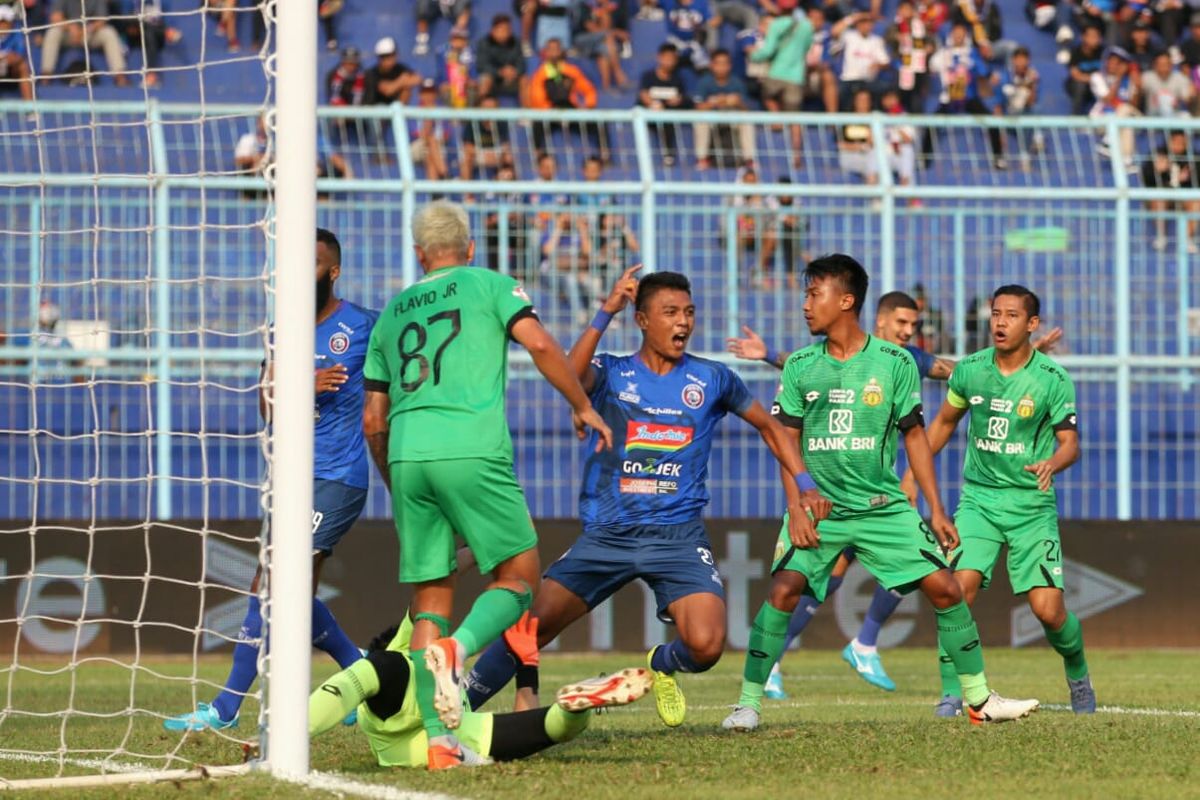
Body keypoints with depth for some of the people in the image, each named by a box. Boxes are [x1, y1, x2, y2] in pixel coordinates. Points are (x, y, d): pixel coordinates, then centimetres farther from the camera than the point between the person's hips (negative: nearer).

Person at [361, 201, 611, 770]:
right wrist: (583, 406, 8)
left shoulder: (392, 312, 24)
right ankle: (457, 648, -23)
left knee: (431, 595, 8)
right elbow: (538, 343, -4)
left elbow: (372, 421, 23)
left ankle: (438, 740, -1)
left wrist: (395, 483, 36)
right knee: (518, 574, 7)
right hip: (471, 448, -4)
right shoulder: (488, 285, 12)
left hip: (406, 454, 4)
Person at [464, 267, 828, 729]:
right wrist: (606, 313, -23)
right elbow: (570, 378, -19)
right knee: (531, 626, -14)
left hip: (679, 535, 0)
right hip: (606, 535, 0)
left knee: (705, 647, -21)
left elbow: (767, 426, 22)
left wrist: (800, 487, 12)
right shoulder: (612, 373, 4)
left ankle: (662, 665, 16)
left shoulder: (711, 379, 8)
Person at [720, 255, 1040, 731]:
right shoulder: (800, 367, 3)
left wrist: (936, 509, 3)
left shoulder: (895, 362, 0)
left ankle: (979, 699, 8)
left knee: (945, 587, -6)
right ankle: (748, 702, -9)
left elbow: (914, 435, 6)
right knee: (784, 589, -20)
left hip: (884, 507, 0)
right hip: (818, 506, 0)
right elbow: (788, 442, 7)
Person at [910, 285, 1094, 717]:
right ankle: (951, 692, -10)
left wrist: (1052, 463, -27)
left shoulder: (1053, 380, -7)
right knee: (960, 588, -20)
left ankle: (1078, 673, 25)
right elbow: (944, 422, 18)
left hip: (1032, 504, -2)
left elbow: (1070, 442, -5)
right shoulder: (969, 370, 1)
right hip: (978, 498, 2)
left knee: (1048, 609, -7)